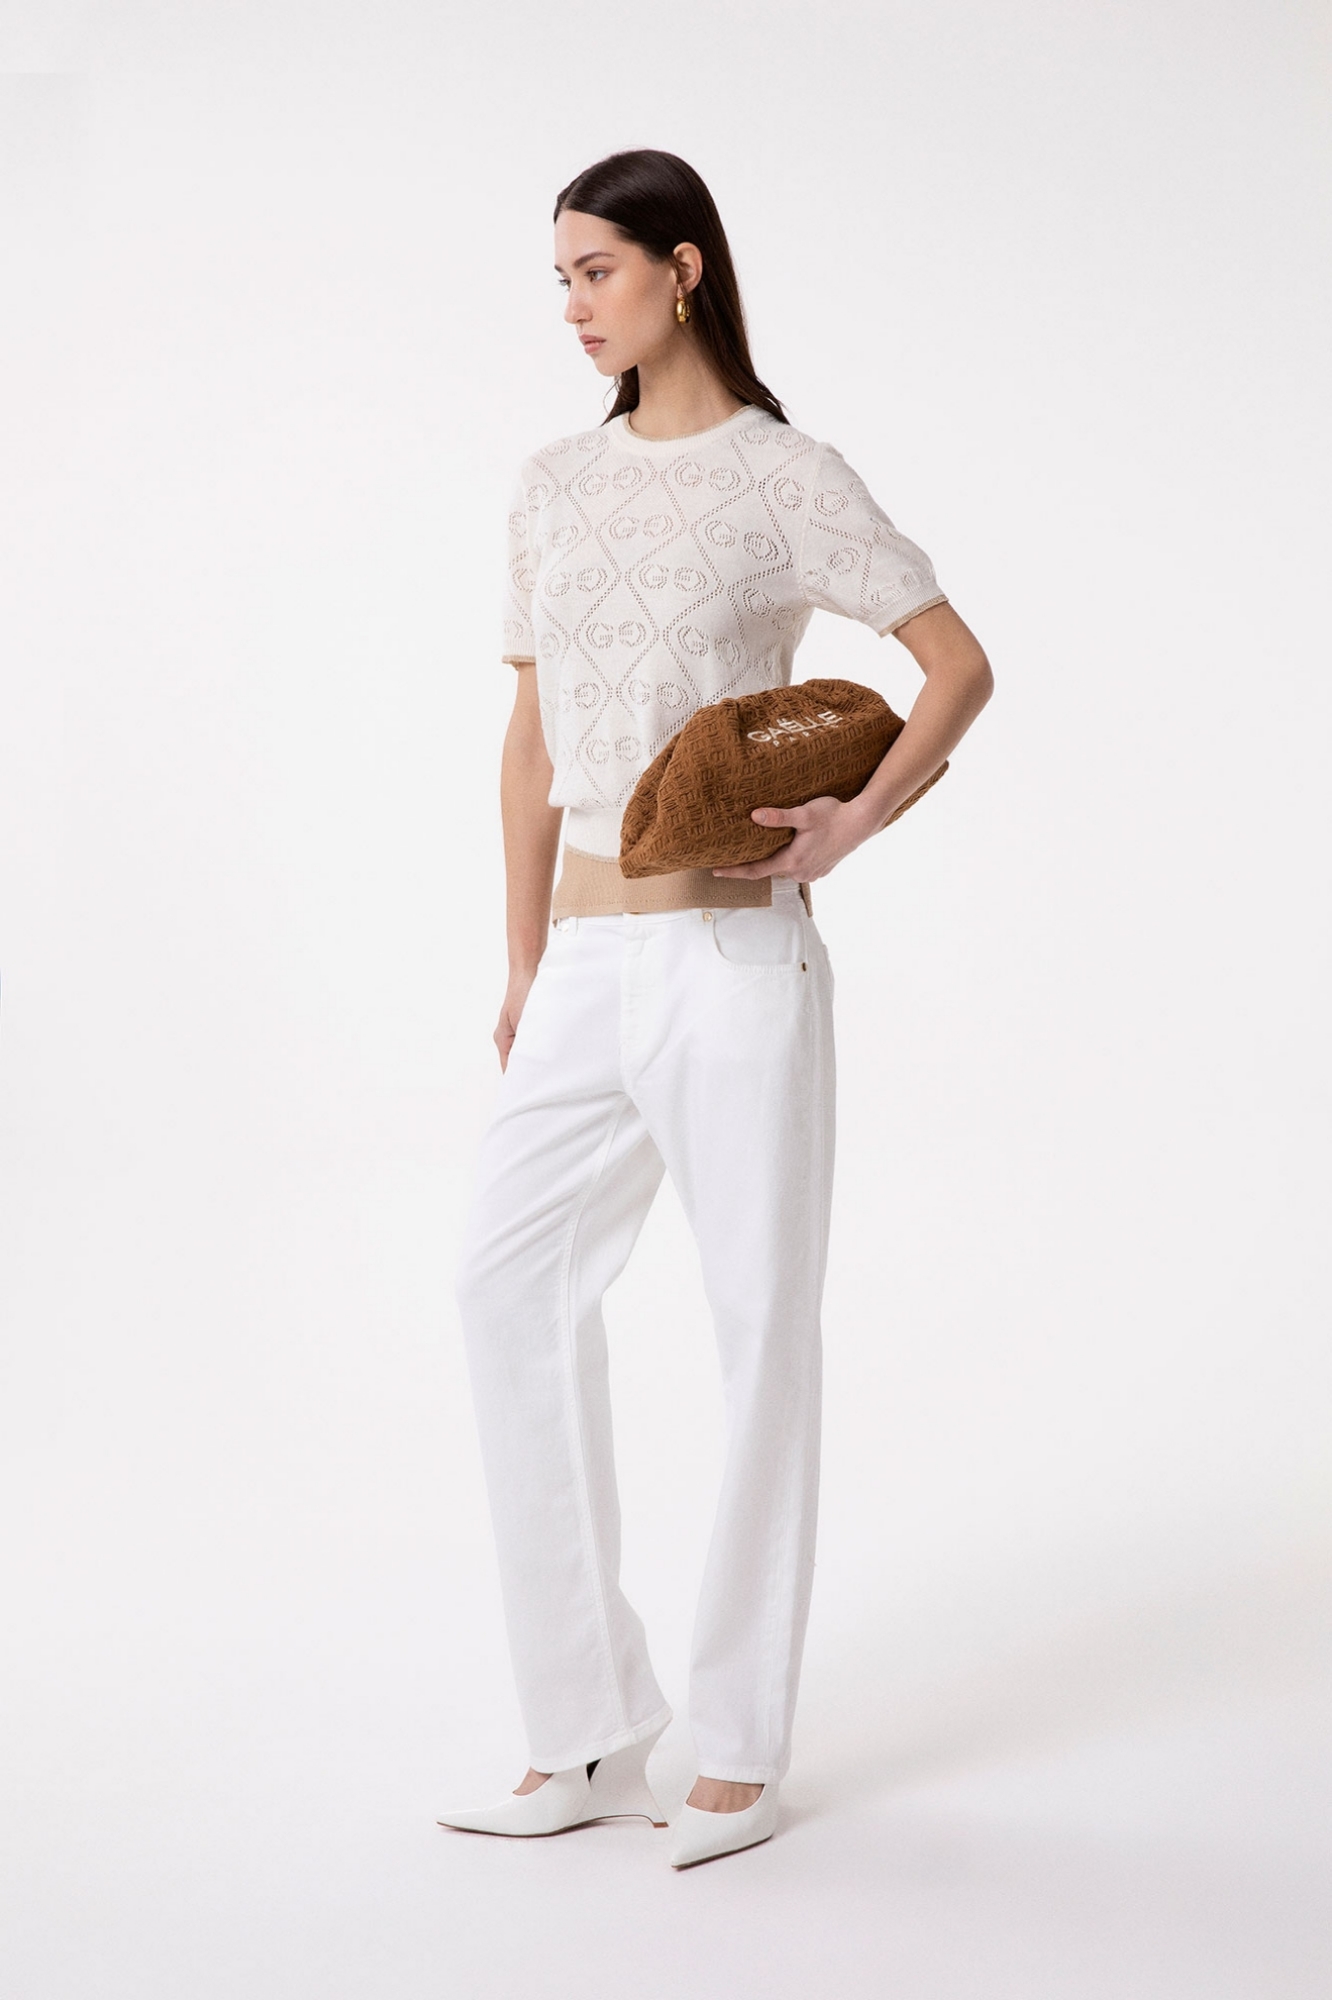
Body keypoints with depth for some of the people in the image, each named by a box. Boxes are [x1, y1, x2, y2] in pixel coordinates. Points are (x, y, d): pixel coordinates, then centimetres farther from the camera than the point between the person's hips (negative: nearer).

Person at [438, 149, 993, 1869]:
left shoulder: (788, 479, -2)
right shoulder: (553, 485, 14)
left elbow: (960, 665, 0)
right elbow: (532, 738, 16)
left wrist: (850, 825, -15)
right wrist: (522, 965, 13)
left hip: (734, 956, -5)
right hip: (590, 969, 5)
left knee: (761, 1322, 1)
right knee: (511, 1283, -3)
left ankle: (740, 1747, 12)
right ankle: (588, 1732, 6)